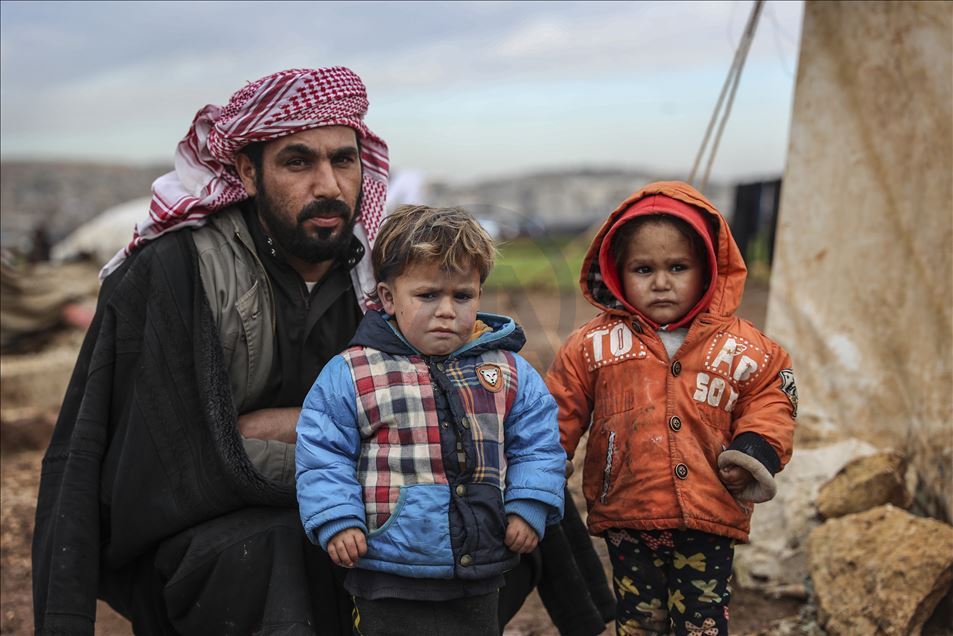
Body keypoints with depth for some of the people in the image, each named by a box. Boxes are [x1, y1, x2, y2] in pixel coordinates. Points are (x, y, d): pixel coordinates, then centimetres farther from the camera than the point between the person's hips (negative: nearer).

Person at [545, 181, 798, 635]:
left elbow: (769, 403, 9)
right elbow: (559, 413, 4)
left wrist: (754, 452, -8)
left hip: (708, 519, 0)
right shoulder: (593, 345, -1)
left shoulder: (744, 349, 0)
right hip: (626, 518, 0)